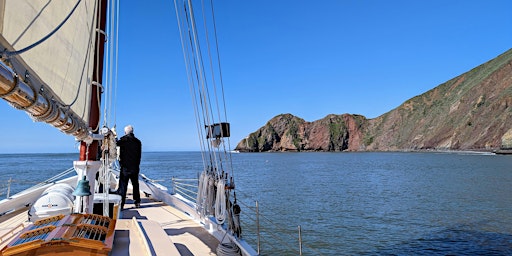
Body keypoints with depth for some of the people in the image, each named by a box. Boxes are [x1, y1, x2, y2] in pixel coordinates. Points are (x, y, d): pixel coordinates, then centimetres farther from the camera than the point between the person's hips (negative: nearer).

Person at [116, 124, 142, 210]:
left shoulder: (124, 139, -8)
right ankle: (137, 202, 22)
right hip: (135, 167, 5)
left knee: (123, 185, -2)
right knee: (135, 184, 16)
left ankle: (121, 204, -6)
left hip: (125, 167, -4)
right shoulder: (138, 141, 7)